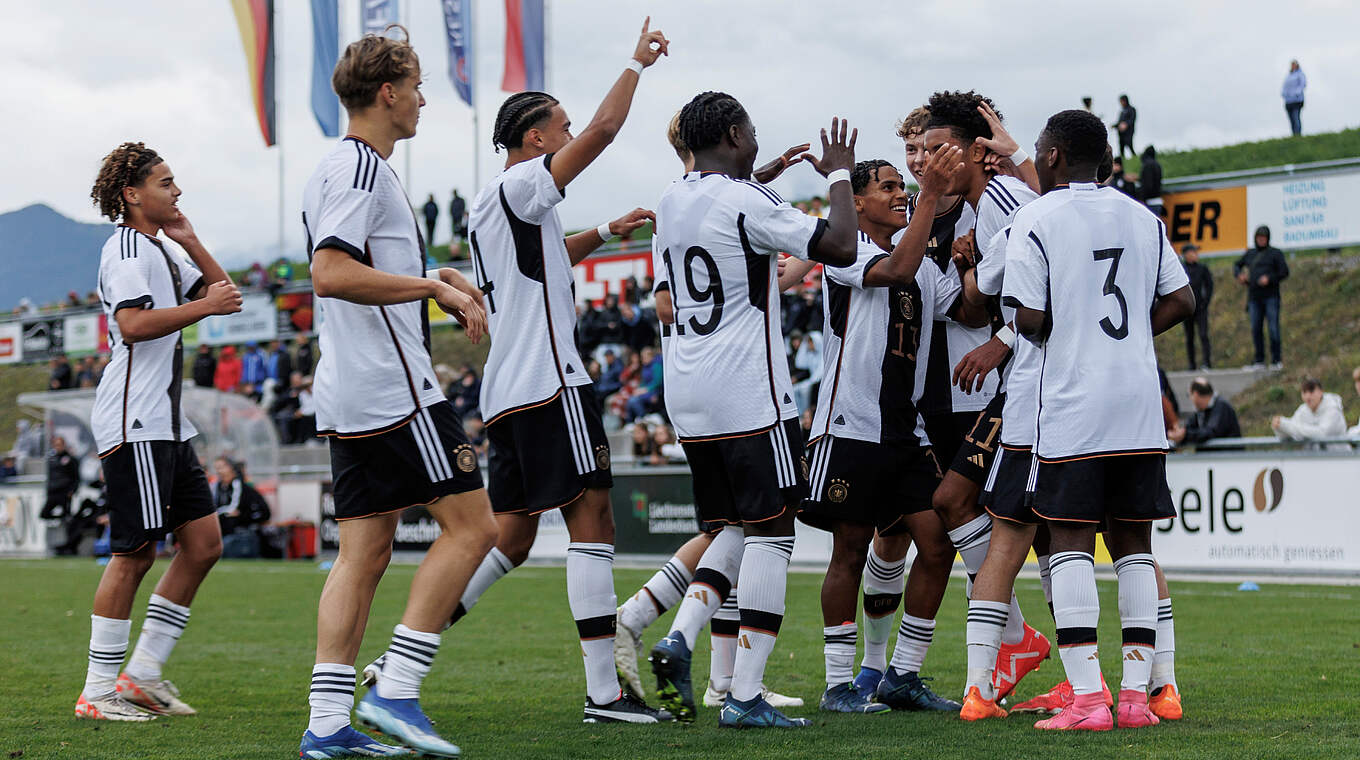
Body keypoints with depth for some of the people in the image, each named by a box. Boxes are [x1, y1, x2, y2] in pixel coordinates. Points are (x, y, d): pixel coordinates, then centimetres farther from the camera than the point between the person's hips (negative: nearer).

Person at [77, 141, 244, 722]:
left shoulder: (160, 250, 22)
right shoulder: (126, 248, -9)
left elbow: (222, 292, 25)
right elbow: (132, 324, -23)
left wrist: (189, 243, 13)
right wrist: (204, 305, -20)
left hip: (165, 423, 10)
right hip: (133, 423, -10)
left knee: (203, 543, 6)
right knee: (136, 552, -9)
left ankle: (143, 672, 11)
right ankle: (98, 690, -4)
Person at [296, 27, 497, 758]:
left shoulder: (335, 169, 20)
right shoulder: (360, 169, -11)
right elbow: (330, 274, -23)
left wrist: (434, 283, 19)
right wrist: (434, 286, -19)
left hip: (349, 396, 10)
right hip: (394, 388, -10)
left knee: (364, 553, 7)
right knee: (470, 524, -5)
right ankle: (394, 690, -8)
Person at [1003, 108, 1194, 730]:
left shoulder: (1035, 220, -5)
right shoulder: (1142, 218, 12)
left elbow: (1030, 318, -11)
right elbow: (1181, 300, 12)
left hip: (1072, 403, -5)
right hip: (1139, 403, 5)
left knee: (1070, 541, -3)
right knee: (1132, 542, 8)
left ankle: (1087, 697, -9)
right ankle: (1136, 693, 6)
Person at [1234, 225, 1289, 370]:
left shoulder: (1275, 253, 3)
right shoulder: (1250, 254, 16)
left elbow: (1284, 272, -2)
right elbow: (1237, 265, 29)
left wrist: (1270, 279, -15)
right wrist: (1239, 274, 8)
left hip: (1271, 297, -4)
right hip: (1254, 297, 4)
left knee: (1273, 328, -7)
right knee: (1255, 329, 2)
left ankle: (1276, 360, -4)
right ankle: (1259, 360, 8)